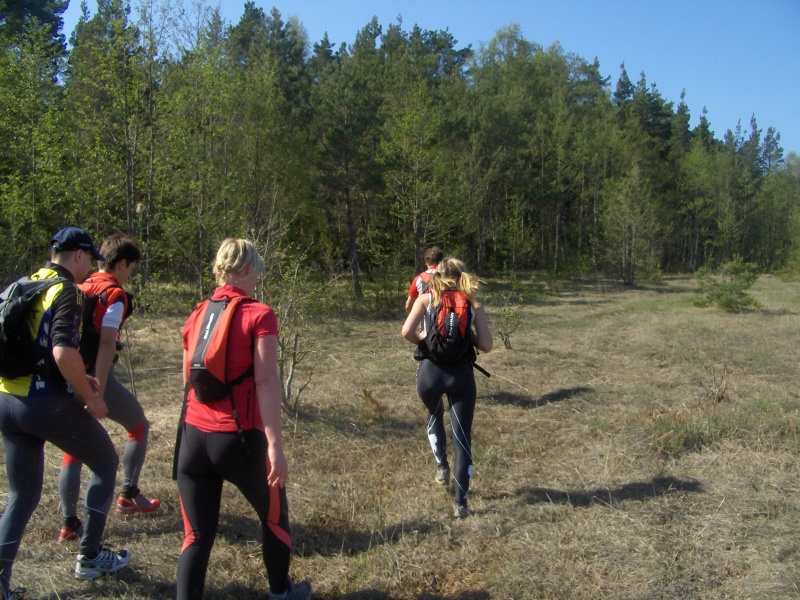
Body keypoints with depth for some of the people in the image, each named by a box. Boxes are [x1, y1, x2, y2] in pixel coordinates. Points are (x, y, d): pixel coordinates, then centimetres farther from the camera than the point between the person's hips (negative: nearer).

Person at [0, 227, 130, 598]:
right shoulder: (66, 292, -13)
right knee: (106, 461, 15)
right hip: (48, 402, -7)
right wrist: (90, 398, -14)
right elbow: (63, 352, -28)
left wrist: (78, 379, 21)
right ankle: (90, 557, 22)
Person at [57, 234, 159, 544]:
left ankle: (69, 523, 14)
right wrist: (97, 394, -23)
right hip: (96, 378, -7)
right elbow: (107, 344, -20)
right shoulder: (114, 294, -12)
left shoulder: (78, 288, 10)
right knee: (139, 426, 17)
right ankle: (128, 495, 23)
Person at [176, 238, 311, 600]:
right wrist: (275, 445, -18)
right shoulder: (259, 315, -9)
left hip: (193, 438, 5)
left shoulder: (196, 316, 9)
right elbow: (266, 383, -17)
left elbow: (187, 380, 13)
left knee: (197, 535, 13)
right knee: (274, 517, 20)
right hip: (240, 438, -4)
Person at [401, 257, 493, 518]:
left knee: (434, 415, 33)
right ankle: (460, 502, 9)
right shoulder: (474, 305, 7)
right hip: (461, 374, 0)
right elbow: (485, 345, 0)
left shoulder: (426, 299, 5)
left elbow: (407, 332, -8)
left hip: (430, 371, 1)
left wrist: (422, 341, 12)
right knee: (462, 437, 7)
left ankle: (442, 467, 38)